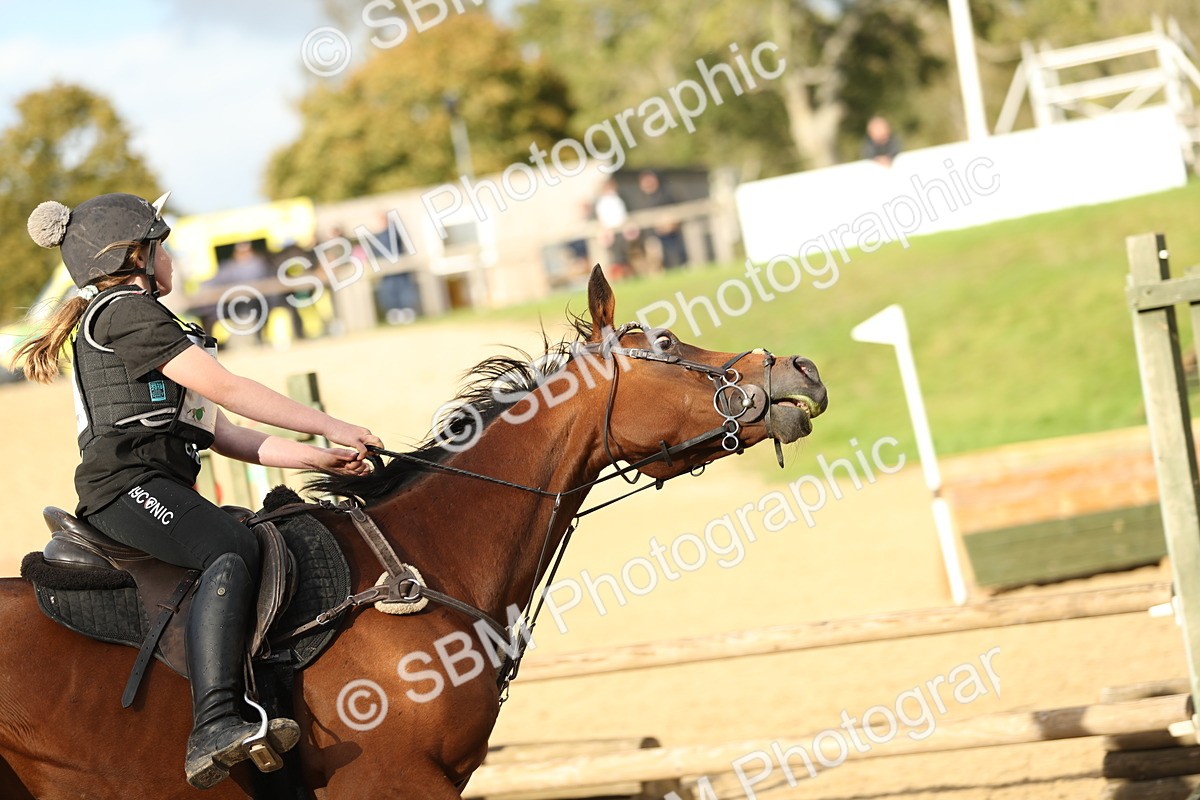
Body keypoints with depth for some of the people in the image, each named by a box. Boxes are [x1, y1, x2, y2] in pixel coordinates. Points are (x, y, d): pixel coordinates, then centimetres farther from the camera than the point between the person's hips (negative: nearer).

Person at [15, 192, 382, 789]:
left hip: (151, 487, 11)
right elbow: (225, 388, -8)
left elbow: (218, 433, 21)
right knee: (232, 550, -30)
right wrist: (327, 426, -4)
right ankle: (213, 727, -44)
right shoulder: (126, 310, -1)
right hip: (128, 483, -11)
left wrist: (314, 458, 10)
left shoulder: (129, 317, 30)